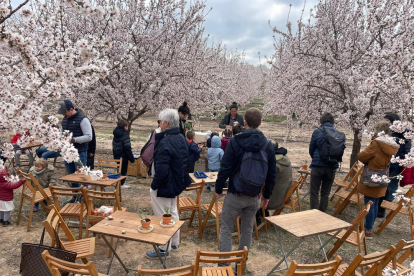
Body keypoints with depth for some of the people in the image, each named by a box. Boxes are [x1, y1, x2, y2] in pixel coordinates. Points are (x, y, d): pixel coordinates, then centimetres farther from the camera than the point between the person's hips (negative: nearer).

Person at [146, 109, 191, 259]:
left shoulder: (165, 143, -27)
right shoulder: (181, 138, 3)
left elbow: (162, 170, -28)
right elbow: (185, 161, 13)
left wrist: (154, 186, -16)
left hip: (164, 186, -10)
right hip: (177, 183, 10)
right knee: (173, 213, 23)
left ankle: (164, 249, 21)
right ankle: (174, 243, 39)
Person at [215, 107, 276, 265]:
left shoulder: (235, 142, -13)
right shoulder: (268, 145, -1)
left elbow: (225, 168, -13)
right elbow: (272, 174, 5)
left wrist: (218, 188, 0)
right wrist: (267, 195, 15)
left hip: (235, 196, -4)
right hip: (255, 197, 4)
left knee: (226, 229, 10)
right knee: (247, 230, 19)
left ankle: (224, 265, 13)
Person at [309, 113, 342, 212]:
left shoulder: (317, 132, -7)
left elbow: (311, 150, 1)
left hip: (318, 166, -3)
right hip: (332, 167, 3)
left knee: (314, 193, 6)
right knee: (325, 193, 15)